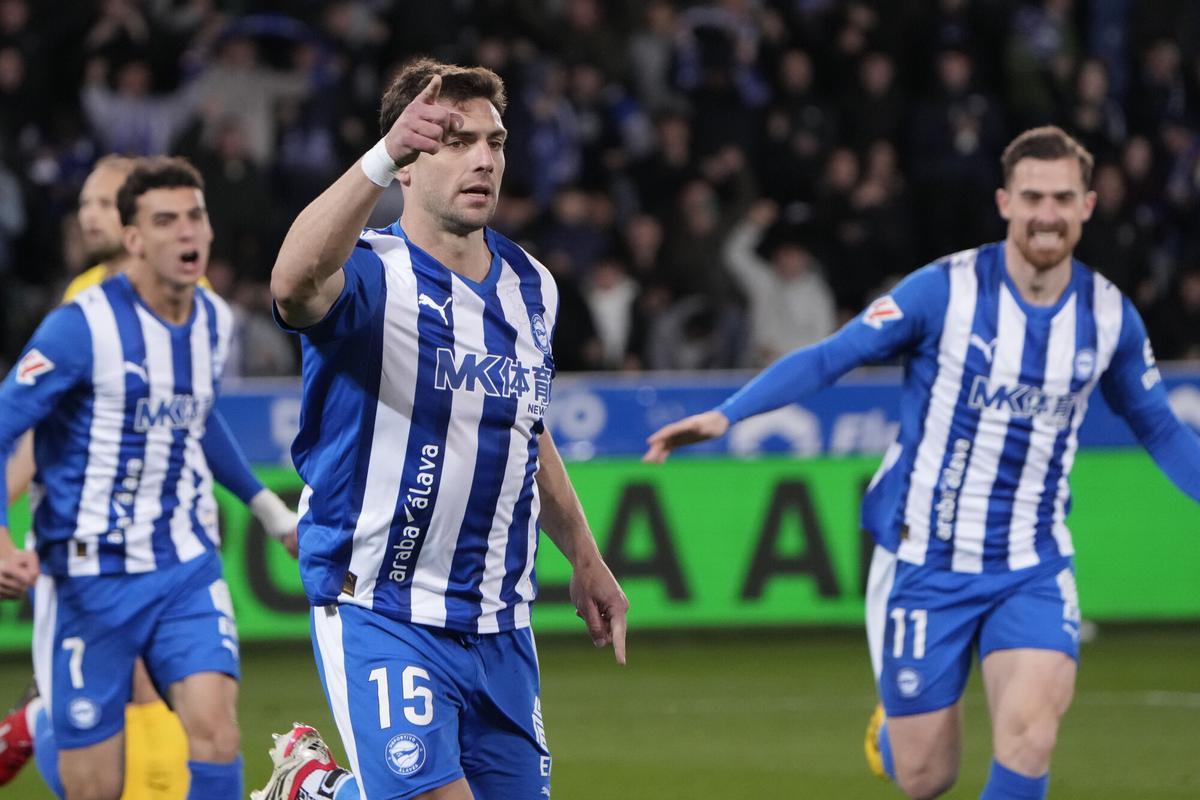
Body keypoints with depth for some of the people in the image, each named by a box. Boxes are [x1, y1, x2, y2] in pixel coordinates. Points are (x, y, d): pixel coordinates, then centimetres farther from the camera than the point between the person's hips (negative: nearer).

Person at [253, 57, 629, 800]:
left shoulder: (530, 285, 8)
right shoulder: (370, 275, -15)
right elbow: (296, 283, -41)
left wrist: (584, 559, 25)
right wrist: (381, 157, -54)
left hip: (499, 622, 7)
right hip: (381, 618, -7)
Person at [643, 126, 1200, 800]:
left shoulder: (1111, 316, -1)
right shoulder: (945, 289, -12)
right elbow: (832, 356, -11)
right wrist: (725, 415, -22)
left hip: (1033, 569, 2)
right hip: (926, 561, -2)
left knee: (1029, 736, -23)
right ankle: (893, 728, 42)